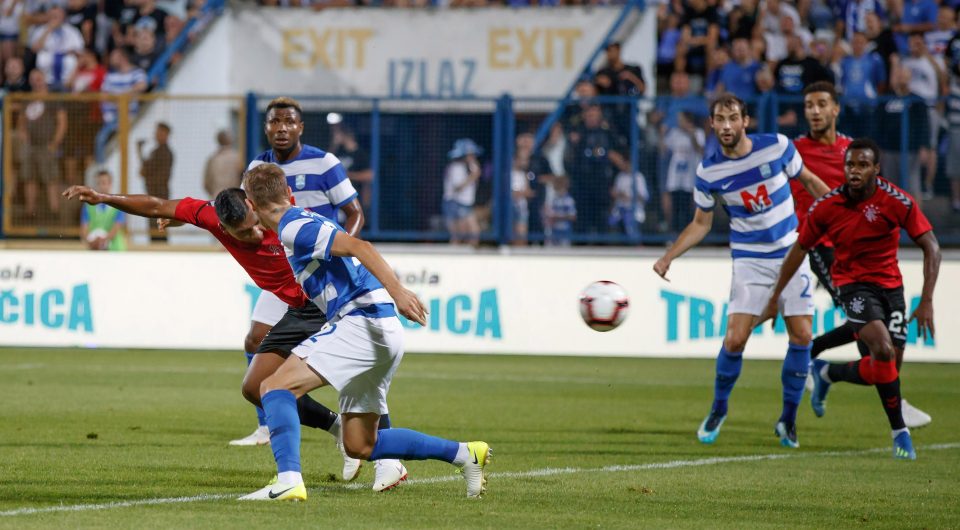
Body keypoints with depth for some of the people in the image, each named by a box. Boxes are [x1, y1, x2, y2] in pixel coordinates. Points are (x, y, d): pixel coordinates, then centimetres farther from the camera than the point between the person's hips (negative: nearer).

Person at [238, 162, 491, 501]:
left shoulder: (294, 227, -8)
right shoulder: (308, 222, 22)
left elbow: (359, 247, -19)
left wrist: (397, 291, -27)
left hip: (361, 321, -9)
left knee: (276, 387, -15)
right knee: (360, 446, 13)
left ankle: (289, 482, -31)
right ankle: (463, 453, 13)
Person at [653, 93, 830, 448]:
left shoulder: (777, 146, -9)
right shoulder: (708, 171, -8)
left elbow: (808, 181, 8)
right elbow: (700, 224, 5)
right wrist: (668, 258, -5)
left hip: (791, 253, 1)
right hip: (750, 261, -1)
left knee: (801, 336, -5)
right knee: (735, 339, -13)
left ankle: (788, 420, 10)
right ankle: (718, 411, 11)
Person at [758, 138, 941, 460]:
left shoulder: (897, 201, -14)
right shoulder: (826, 207, -10)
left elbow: (931, 247, -10)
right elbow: (800, 249, 5)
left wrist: (927, 302, -19)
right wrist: (775, 298, 9)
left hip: (890, 285, 2)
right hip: (853, 284, -2)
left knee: (884, 370, -1)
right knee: (884, 351, -26)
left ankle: (827, 373, 27)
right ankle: (899, 431, -11)